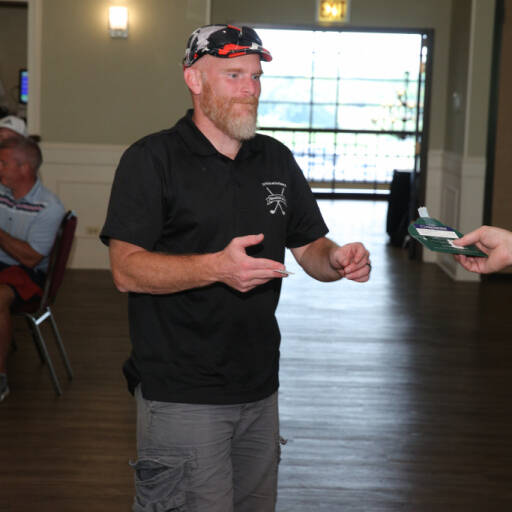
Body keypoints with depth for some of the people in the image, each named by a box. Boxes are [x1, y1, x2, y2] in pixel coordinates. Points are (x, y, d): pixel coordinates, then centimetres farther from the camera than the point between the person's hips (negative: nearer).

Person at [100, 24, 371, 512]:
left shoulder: (276, 160, 11)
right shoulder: (151, 160, -7)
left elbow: (310, 248, 14)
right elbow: (127, 270, -15)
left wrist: (337, 259, -9)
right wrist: (216, 267, -29)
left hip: (259, 389, 6)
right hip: (181, 395, -6)